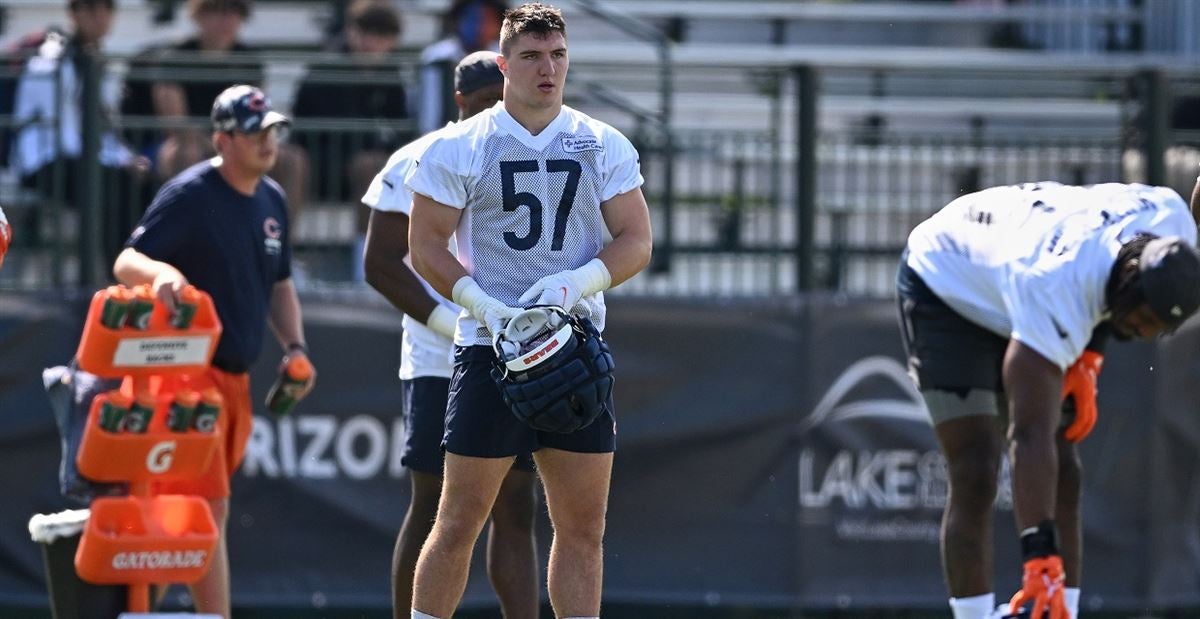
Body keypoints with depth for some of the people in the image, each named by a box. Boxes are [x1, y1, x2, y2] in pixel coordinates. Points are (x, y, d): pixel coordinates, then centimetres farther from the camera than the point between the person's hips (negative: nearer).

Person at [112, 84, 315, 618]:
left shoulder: (272, 201, 13)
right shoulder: (190, 195, -12)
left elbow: (278, 285, 24)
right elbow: (126, 262, -17)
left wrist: (294, 345, 8)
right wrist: (159, 272, -40)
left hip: (236, 378, 8)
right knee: (210, 509, -14)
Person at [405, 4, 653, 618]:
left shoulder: (605, 147, 8)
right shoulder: (458, 147, 0)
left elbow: (635, 239, 7)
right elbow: (425, 246, 0)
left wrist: (577, 282, -12)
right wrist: (484, 306, -15)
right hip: (490, 350, -3)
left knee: (583, 528, 4)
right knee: (458, 522, -2)